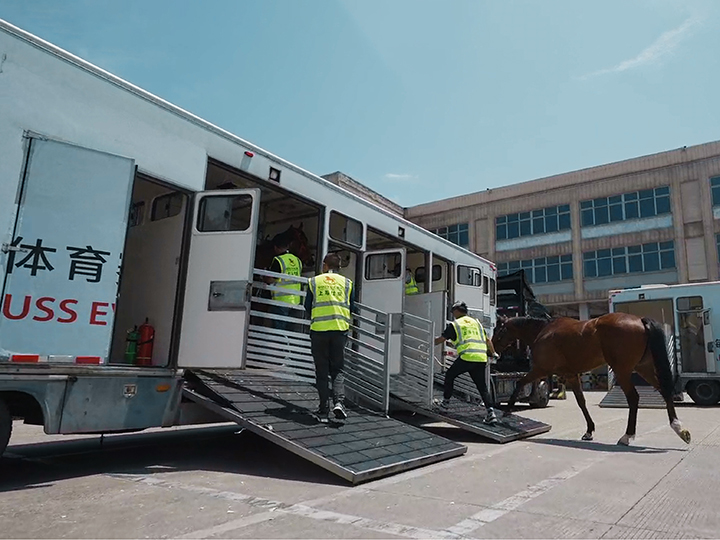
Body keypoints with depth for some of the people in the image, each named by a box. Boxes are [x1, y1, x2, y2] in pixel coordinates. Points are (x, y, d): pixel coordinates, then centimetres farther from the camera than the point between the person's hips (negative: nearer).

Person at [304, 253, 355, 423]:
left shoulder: (314, 281, 6)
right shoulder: (347, 282, 8)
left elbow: (307, 307, 9)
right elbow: (352, 308, 10)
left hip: (318, 329, -1)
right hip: (340, 329, 1)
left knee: (322, 372, 7)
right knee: (337, 370, 11)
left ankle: (323, 410, 8)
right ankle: (339, 401, -9)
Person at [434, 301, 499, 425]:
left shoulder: (454, 325, 6)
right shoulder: (476, 322, 22)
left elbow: (440, 340, 11)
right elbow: (487, 340, 24)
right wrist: (493, 354, 37)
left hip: (466, 357, -5)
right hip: (481, 359, 5)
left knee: (449, 375, 18)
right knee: (482, 386, 10)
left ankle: (446, 401, 25)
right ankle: (490, 411, -3)